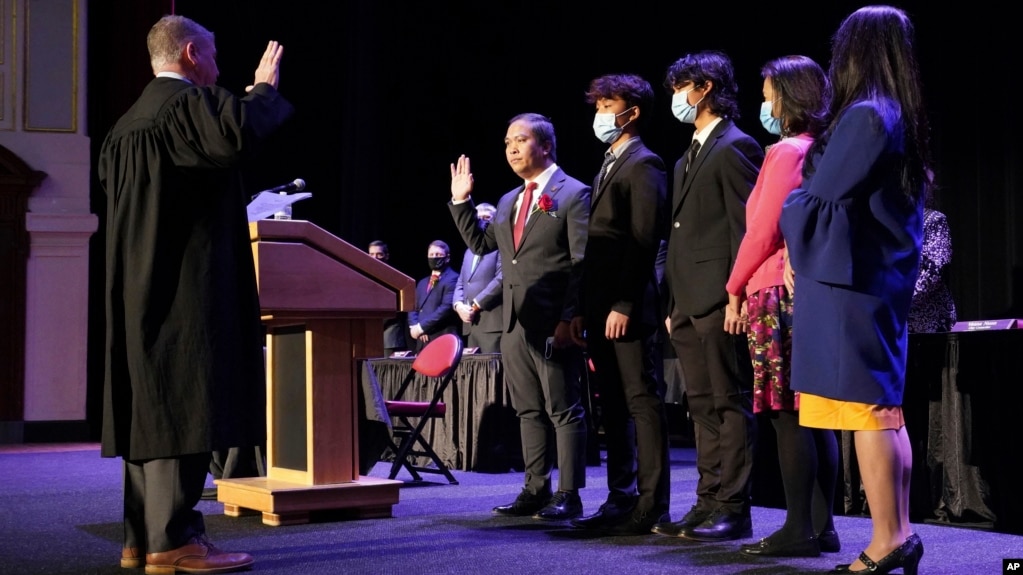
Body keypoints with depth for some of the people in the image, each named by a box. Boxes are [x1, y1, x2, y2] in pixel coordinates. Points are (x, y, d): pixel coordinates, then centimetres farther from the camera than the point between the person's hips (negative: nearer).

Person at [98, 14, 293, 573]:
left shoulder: (127, 123, 20)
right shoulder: (186, 103, -9)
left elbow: (111, 181, 31)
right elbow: (236, 134, -28)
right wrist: (262, 89, -10)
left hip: (141, 291, 10)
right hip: (187, 287, -10)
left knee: (152, 409, 9)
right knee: (181, 408, -10)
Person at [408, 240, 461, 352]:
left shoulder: (452, 279, -3)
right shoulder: (422, 283, 25)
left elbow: (447, 307, -15)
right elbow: (413, 309, 21)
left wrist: (421, 327, -14)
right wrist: (414, 327, -2)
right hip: (422, 342, 8)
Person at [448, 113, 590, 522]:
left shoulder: (573, 194, -5)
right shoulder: (509, 201, 18)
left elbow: (582, 264, -11)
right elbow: (480, 244, 24)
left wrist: (569, 319, -18)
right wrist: (460, 201, 14)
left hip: (554, 324, -8)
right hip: (515, 323, 8)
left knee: (563, 410, -2)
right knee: (528, 410, 11)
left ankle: (568, 495, 2)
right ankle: (535, 490, 18)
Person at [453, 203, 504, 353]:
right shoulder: (469, 251, 27)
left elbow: (502, 278, -12)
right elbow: (460, 284, 23)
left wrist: (476, 305, -14)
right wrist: (459, 305, 1)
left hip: (491, 322, -8)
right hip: (470, 322, 8)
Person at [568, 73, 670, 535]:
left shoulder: (643, 164, -6)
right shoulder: (607, 168, 22)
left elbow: (643, 240, -15)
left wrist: (624, 305, -20)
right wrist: (582, 310, 15)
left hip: (628, 310, -9)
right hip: (601, 311, 9)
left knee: (643, 402, -6)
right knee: (613, 407, 10)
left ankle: (652, 506, -4)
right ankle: (620, 499, 16)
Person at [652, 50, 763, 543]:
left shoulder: (736, 147, -5)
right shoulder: (688, 158, 23)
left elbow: (746, 225, -12)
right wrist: (672, 305, 16)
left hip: (718, 298, -9)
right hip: (688, 301, 9)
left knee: (731, 404, -5)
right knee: (704, 407, 10)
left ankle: (732, 509, -2)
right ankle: (708, 504, 15)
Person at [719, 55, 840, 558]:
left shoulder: (786, 151, -9)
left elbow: (763, 231, -13)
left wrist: (735, 290, -4)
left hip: (781, 295, -9)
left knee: (787, 415, -8)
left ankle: (799, 530, -7)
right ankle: (822, 525, 11)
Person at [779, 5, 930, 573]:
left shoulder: (864, 117, -15)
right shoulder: (899, 118, 13)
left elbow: (819, 199, -12)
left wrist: (792, 206, 10)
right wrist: (803, 256, 15)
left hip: (848, 280, -9)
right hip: (883, 279, 9)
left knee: (865, 409, -7)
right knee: (884, 409, 12)